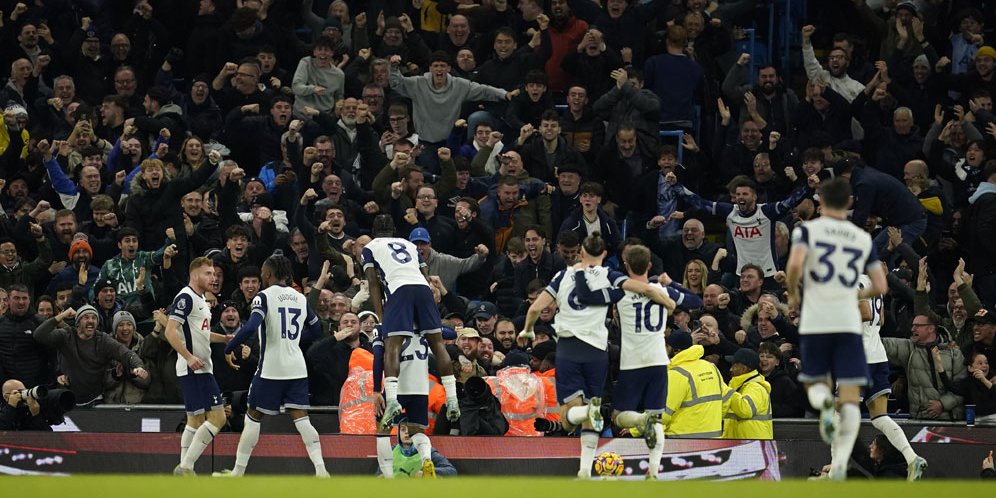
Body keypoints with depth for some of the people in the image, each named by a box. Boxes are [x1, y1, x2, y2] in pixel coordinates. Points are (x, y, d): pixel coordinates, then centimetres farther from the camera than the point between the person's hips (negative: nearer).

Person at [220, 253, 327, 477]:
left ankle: (238, 471, 11)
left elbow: (250, 327, -21)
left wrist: (229, 348, -8)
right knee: (301, 418, 1)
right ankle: (320, 468, -13)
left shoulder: (264, 297, -7)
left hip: (271, 368, -4)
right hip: (296, 368, 4)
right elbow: (316, 329, 22)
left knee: (253, 416, 7)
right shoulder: (300, 298, 10)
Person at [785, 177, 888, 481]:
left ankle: (824, 405, -20)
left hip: (815, 321, -1)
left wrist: (792, 293, 4)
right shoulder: (863, 239, 11)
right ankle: (841, 462, -15)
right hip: (849, 322, 1)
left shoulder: (808, 230, 2)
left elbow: (795, 265, -15)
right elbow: (881, 287, 10)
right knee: (850, 396, 1)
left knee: (815, 382, 18)